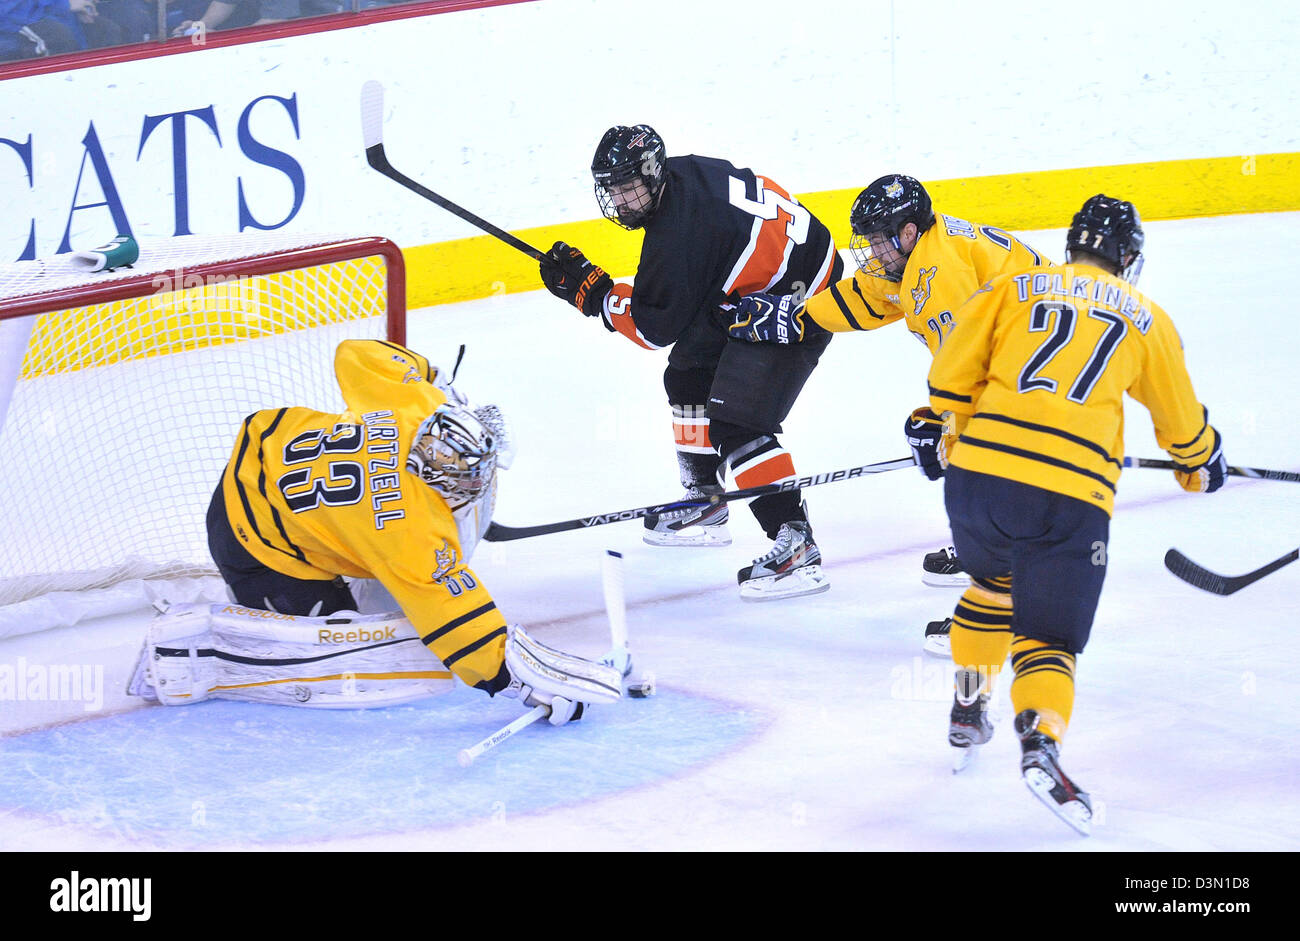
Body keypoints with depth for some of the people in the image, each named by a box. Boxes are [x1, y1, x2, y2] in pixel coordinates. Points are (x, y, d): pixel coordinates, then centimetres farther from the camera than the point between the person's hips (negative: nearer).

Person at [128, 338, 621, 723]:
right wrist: (530, 679, -29)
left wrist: (435, 381, 13)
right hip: (259, 548, -8)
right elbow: (458, 626, -29)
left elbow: (356, 355, 1)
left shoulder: (414, 402, -18)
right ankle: (189, 652, -10)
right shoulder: (413, 530, -34)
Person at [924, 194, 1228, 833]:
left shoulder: (1013, 287, 15)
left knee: (992, 587, 31)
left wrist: (952, 427, 29)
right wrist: (1202, 465, 47)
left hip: (979, 470, 2)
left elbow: (951, 374, 10)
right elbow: (1180, 420, 27)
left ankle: (967, 714, 40)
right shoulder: (1146, 319, 16)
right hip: (1070, 497, -2)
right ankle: (1040, 740, -25)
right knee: (1048, 634, 1)